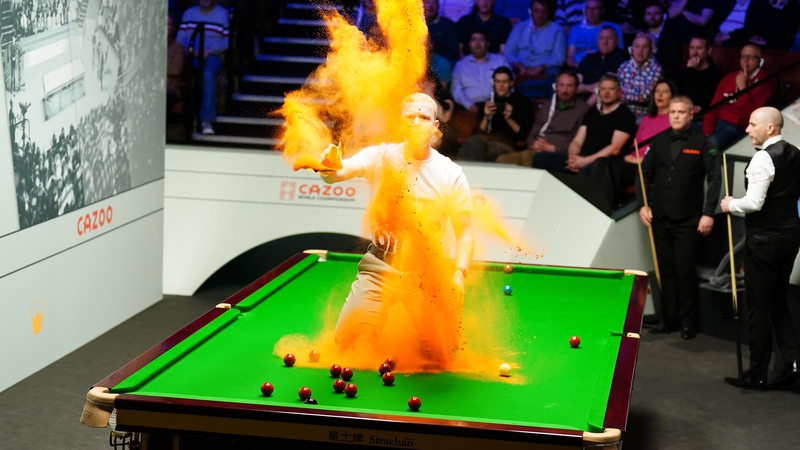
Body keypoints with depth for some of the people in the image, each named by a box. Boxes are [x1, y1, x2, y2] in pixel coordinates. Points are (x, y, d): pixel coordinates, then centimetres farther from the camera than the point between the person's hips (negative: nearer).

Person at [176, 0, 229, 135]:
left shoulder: (223, 14, 9)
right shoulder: (189, 13, 20)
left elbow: (228, 40, 0)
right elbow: (180, 38, 13)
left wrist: (209, 50, -14)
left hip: (213, 56, -3)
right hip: (191, 56, 3)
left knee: (208, 74, -37)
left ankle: (206, 119, -39)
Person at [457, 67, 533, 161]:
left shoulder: (522, 102, 14)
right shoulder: (487, 104, 23)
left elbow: (524, 134, 6)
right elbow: (478, 133, 17)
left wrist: (509, 119, -8)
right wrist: (486, 117, 0)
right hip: (486, 141, 4)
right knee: (473, 142, -35)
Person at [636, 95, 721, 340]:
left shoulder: (703, 143, -4)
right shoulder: (659, 142, 7)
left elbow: (714, 179, -6)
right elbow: (645, 174, 12)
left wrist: (708, 213, -12)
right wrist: (642, 204, 1)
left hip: (688, 221, -4)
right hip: (660, 218, 4)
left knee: (685, 271, -2)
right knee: (666, 270, 9)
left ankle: (687, 322, 8)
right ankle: (668, 319, 17)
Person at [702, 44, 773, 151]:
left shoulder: (763, 84, 1)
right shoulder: (728, 78, 17)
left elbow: (751, 116, -10)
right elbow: (714, 107, 10)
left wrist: (742, 87, -13)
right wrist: (707, 133, -5)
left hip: (738, 128, -5)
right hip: (717, 123, 5)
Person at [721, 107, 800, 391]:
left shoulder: (764, 158, -17)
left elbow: (754, 203, -22)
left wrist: (731, 205, -5)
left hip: (765, 240, -8)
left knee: (759, 308, 1)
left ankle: (756, 375, 9)